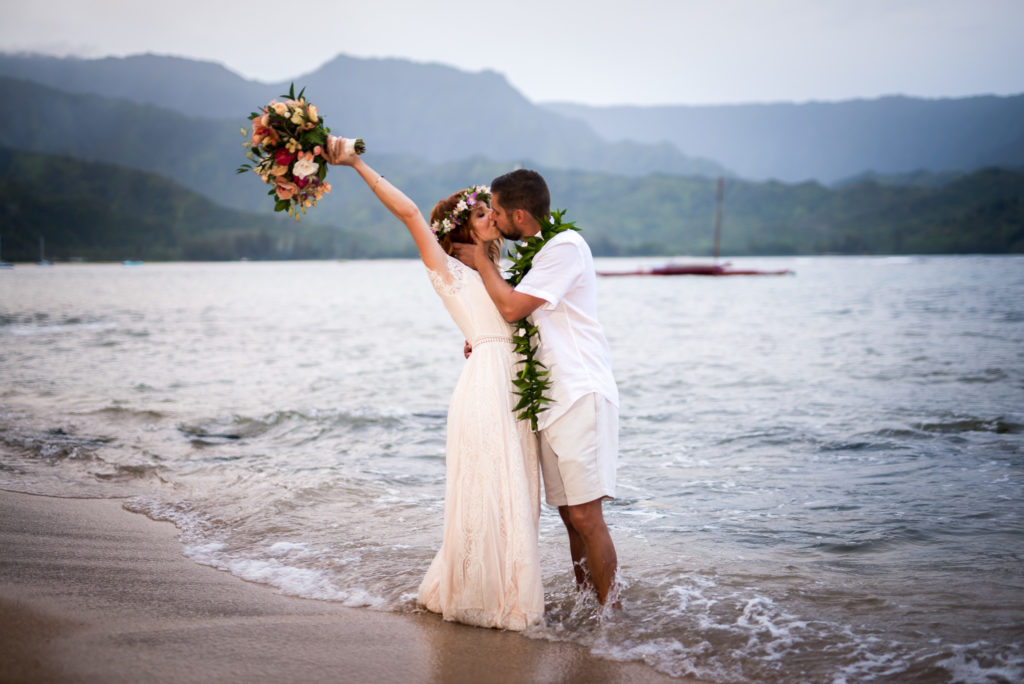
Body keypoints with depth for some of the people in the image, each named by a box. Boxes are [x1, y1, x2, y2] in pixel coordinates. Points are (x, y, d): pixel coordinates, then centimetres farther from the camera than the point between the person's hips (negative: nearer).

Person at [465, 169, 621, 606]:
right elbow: (520, 317, 32)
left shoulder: (566, 246, -11)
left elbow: (512, 306, -15)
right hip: (551, 399, 9)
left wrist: (481, 259, -1)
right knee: (569, 513, 9)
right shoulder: (539, 252, 19)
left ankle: (610, 613, -5)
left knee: (585, 514, -12)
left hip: (581, 395, -9)